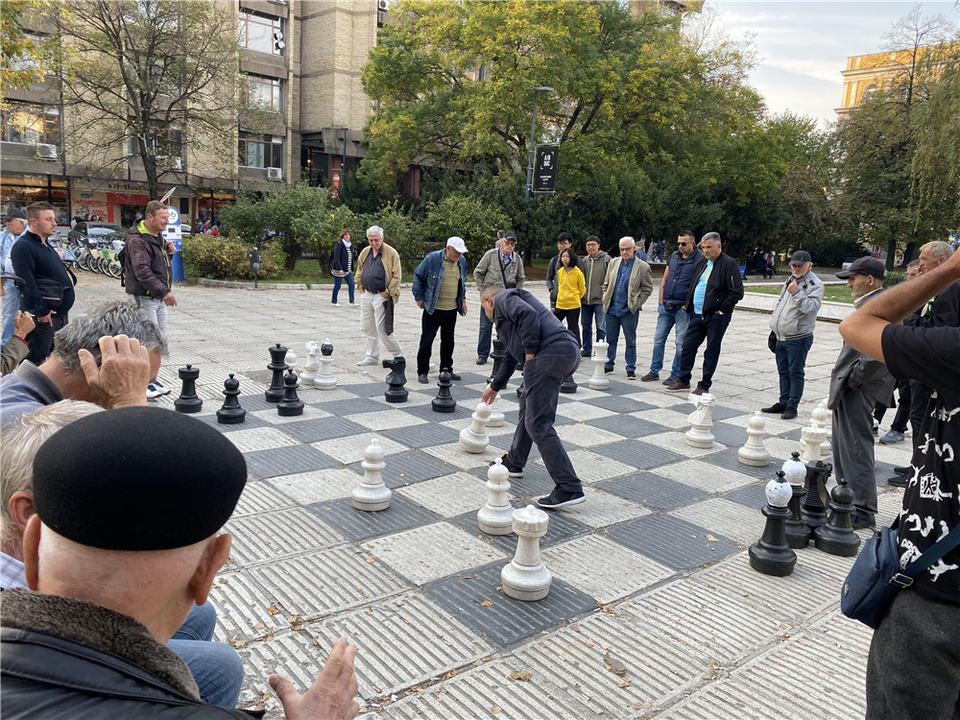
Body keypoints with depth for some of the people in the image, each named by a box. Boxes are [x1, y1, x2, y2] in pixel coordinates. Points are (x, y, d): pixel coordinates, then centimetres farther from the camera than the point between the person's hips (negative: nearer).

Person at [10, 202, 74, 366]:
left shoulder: (46, 246, 16)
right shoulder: (23, 247, -15)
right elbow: (26, 283, -23)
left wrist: (65, 306, 19)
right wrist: (41, 311, -24)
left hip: (60, 315, 10)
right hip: (43, 317, -10)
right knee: (34, 361, -2)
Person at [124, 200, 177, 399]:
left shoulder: (158, 236, 13)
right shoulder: (137, 240, -16)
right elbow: (142, 271, -25)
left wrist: (169, 253, 3)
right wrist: (164, 291, -28)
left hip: (159, 297, 9)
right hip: (143, 297, -9)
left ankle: (151, 379, 24)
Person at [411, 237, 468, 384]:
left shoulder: (462, 261, 5)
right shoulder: (432, 258, -11)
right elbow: (418, 276, -3)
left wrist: (463, 299, 17)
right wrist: (419, 297, -3)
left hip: (452, 309, 5)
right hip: (433, 309, -5)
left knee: (448, 340, 11)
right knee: (427, 340, -1)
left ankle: (446, 369, 23)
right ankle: (422, 371, 8)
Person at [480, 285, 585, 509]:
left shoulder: (503, 297, 9)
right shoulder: (510, 306, 36)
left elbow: (528, 314, -14)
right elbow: (512, 355, 46)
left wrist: (530, 353, -10)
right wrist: (495, 386, 55)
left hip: (550, 352, -10)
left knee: (538, 425, -11)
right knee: (528, 405, 28)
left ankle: (570, 488, -13)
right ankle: (514, 462, 42)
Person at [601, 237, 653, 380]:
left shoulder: (643, 267, -4)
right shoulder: (613, 263, 8)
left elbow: (647, 289, 1)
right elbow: (606, 284, 16)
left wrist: (636, 303, -6)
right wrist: (606, 299, 7)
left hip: (629, 311, -3)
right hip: (611, 309, 4)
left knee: (630, 341, 5)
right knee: (610, 339, 11)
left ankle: (631, 369, 15)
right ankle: (608, 365, 24)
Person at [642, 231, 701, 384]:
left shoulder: (700, 260, -7)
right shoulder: (674, 256, 10)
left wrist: (688, 305, -12)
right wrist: (661, 301, 6)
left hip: (683, 308, -5)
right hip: (666, 306, 6)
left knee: (681, 343, 2)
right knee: (659, 339, 9)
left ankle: (676, 375, 12)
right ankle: (654, 371, 19)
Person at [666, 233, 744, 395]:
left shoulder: (729, 264, -10)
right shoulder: (702, 262, 13)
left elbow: (737, 292, -13)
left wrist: (721, 309, -14)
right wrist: (688, 304, 14)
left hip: (716, 316, -7)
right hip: (697, 314, 7)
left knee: (712, 351, 4)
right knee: (688, 345, 8)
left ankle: (704, 386, 12)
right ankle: (684, 381, 20)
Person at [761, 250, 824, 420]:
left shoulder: (815, 284, -10)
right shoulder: (790, 281, 16)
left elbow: (812, 306, -24)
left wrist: (796, 293, -26)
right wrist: (774, 323, 17)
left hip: (798, 338, -8)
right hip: (781, 336, 8)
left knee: (795, 373, -1)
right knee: (783, 371, 14)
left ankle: (792, 406, 5)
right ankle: (783, 403, 24)